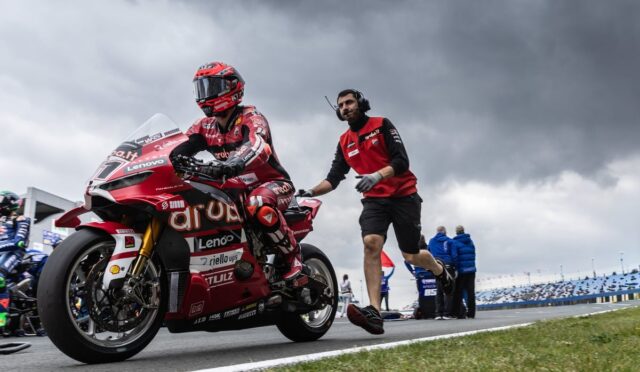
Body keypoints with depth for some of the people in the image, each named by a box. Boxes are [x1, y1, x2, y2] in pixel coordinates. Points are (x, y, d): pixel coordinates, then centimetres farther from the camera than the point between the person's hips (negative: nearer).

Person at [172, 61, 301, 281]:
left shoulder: (250, 117, -15)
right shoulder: (206, 126, 6)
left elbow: (258, 147, -37)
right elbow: (179, 149, -5)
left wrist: (232, 165, -57)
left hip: (274, 183, -7)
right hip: (239, 189, 7)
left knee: (258, 204, -41)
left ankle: (292, 254, -19)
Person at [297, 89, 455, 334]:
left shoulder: (381, 125, -3)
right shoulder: (344, 142, 11)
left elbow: (401, 160, -14)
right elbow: (334, 178, 5)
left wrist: (377, 175, -32)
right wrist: (311, 192, -13)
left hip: (403, 195, -3)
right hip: (374, 199, 3)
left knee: (411, 255, 3)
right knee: (371, 243, -24)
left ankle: (440, 270, 40)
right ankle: (375, 313, -32)